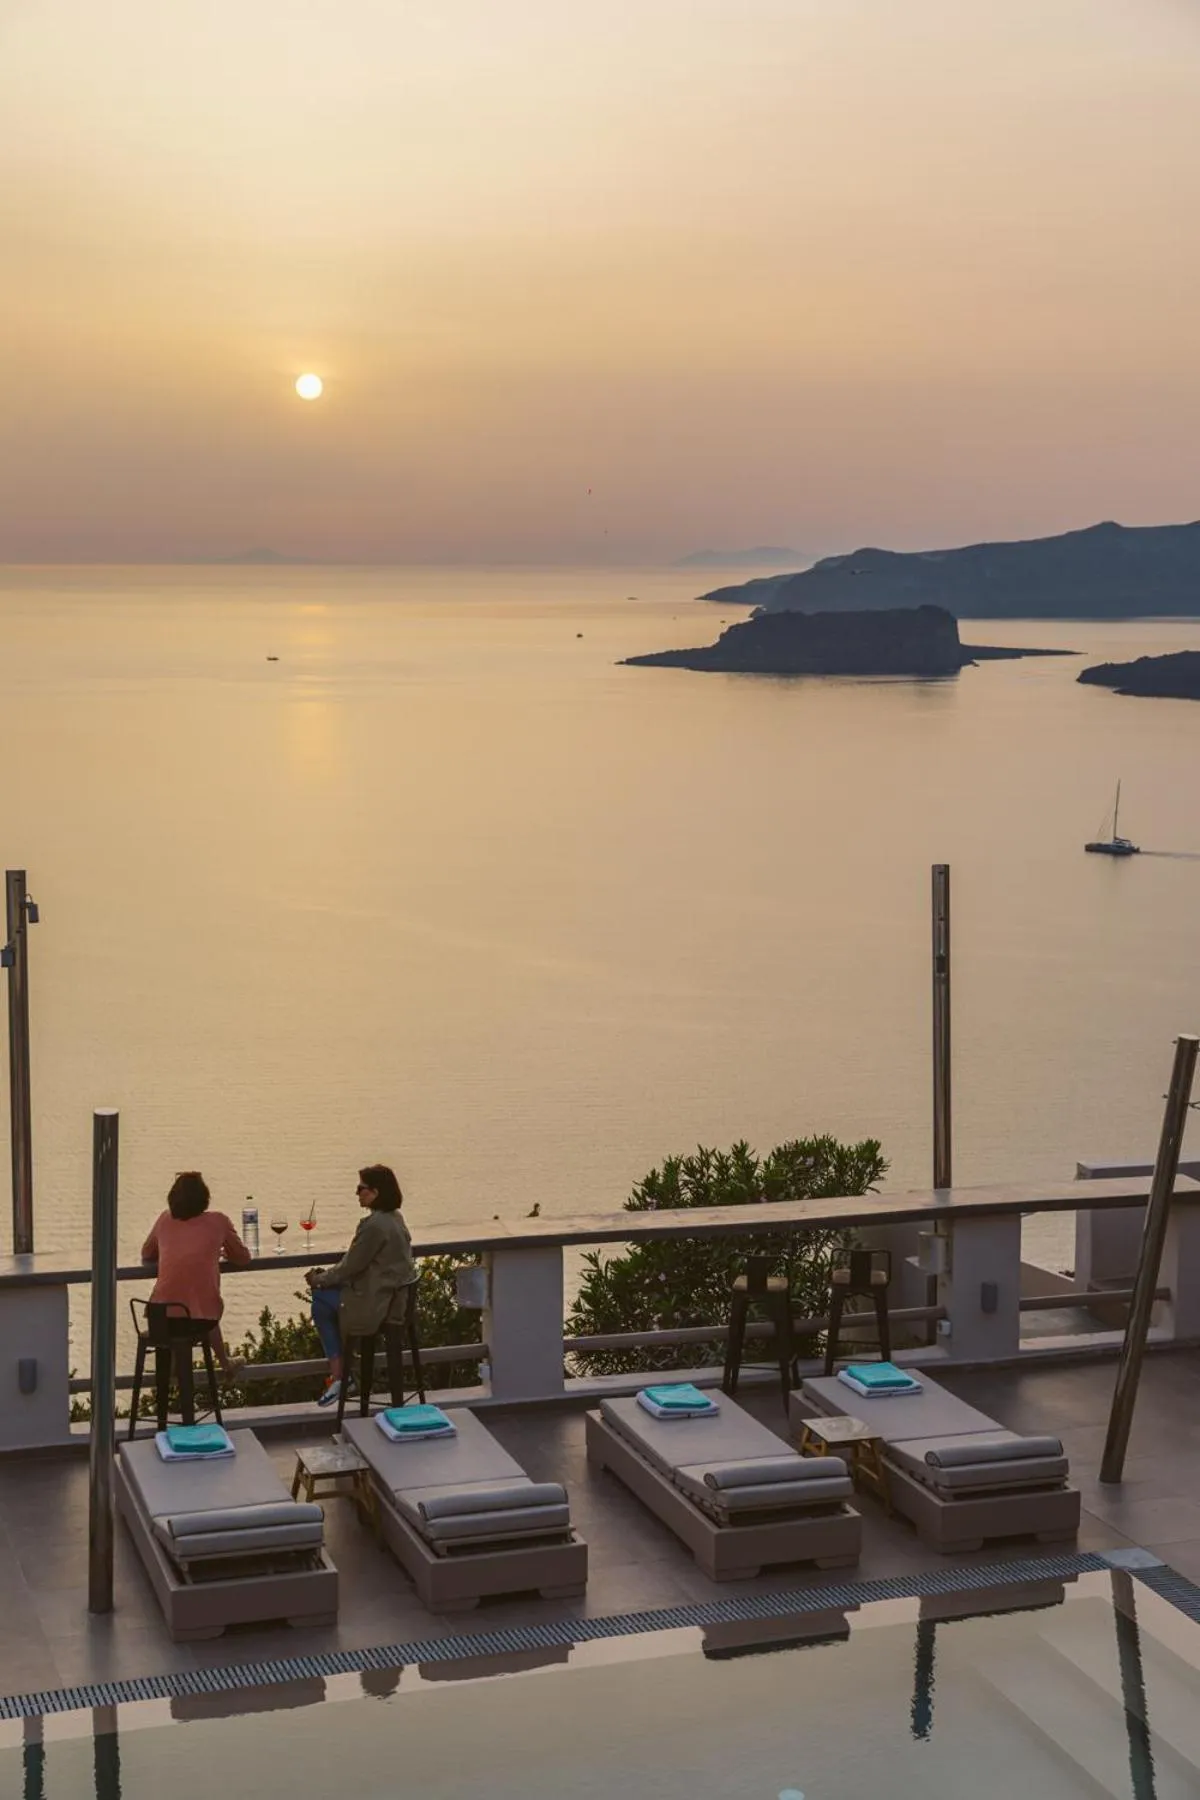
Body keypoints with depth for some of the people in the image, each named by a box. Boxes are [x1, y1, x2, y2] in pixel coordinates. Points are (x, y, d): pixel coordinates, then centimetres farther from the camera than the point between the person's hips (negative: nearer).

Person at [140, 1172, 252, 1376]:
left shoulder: (164, 1220, 10)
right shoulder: (218, 1222, 3)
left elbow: (147, 1255, 25)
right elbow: (244, 1259, 16)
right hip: (201, 1317, -2)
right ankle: (225, 1363, 40)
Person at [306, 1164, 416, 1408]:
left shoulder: (374, 1225, -21)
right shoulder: (393, 1218, 10)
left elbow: (351, 1266, -15)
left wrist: (319, 1279, 1)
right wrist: (325, 1276, 12)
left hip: (378, 1304, -9)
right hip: (395, 1296, 9)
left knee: (321, 1301, 5)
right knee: (324, 1296, 15)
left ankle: (338, 1375, 15)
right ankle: (338, 1373, 15)